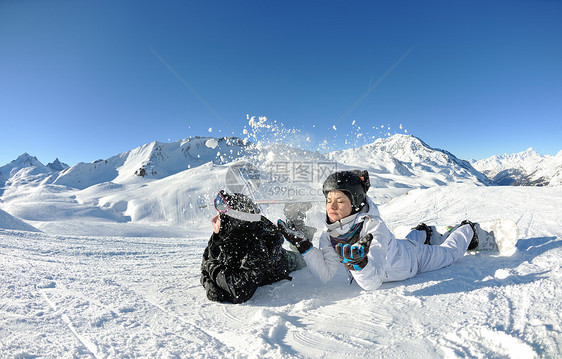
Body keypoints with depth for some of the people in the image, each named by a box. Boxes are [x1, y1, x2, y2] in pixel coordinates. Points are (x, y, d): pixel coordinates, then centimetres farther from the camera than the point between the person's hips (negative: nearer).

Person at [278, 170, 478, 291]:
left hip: (414, 260, -4)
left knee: (447, 252, 25)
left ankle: (467, 231, 53)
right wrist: (304, 246, -35)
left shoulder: (373, 227, -44)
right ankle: (421, 233, 64)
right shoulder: (330, 235, -25)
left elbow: (373, 283, -47)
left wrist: (359, 263, -68)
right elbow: (326, 275, -25)